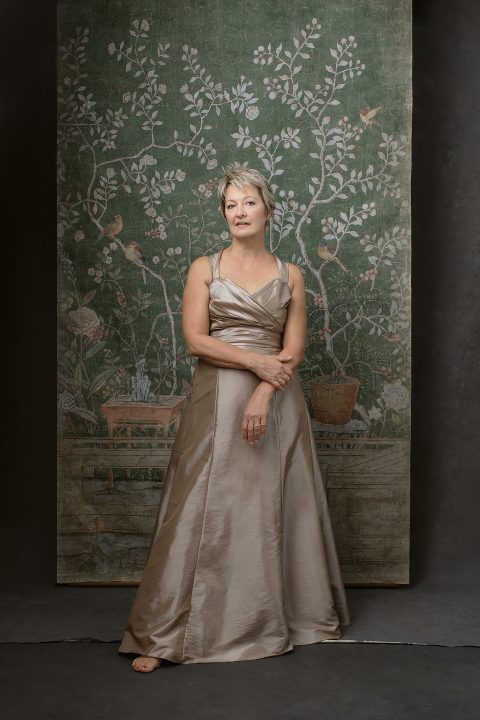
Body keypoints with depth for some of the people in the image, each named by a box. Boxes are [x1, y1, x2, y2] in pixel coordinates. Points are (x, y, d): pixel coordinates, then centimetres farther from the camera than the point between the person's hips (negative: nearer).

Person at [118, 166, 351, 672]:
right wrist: (257, 361, -14)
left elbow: (293, 350, 1)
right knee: (204, 509, -4)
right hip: (216, 400, -2)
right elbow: (196, 339, -6)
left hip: (275, 401, 2)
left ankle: (276, 619, 24)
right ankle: (162, 634, 6)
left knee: (274, 508, 5)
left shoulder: (290, 275, 8)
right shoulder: (204, 268, 4)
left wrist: (263, 394, -14)